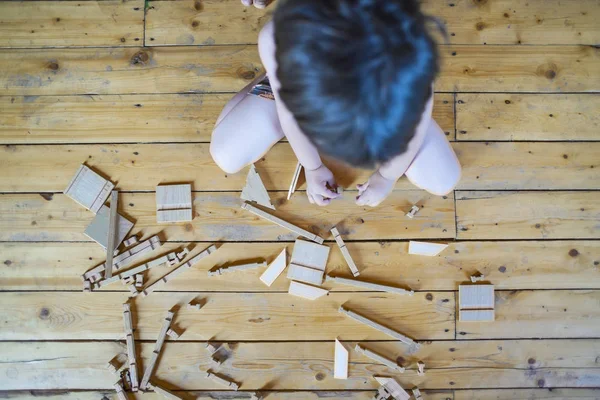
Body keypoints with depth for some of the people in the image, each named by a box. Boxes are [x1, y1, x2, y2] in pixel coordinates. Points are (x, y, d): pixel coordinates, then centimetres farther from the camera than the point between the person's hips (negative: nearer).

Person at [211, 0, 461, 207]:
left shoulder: (409, 57, -43)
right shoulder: (276, 43, -43)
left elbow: (414, 130, -18)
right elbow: (289, 115, -19)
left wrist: (387, 178, -2)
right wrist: (312, 168, -2)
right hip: (303, 87, 0)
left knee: (443, 182, -1)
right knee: (226, 156, -5)